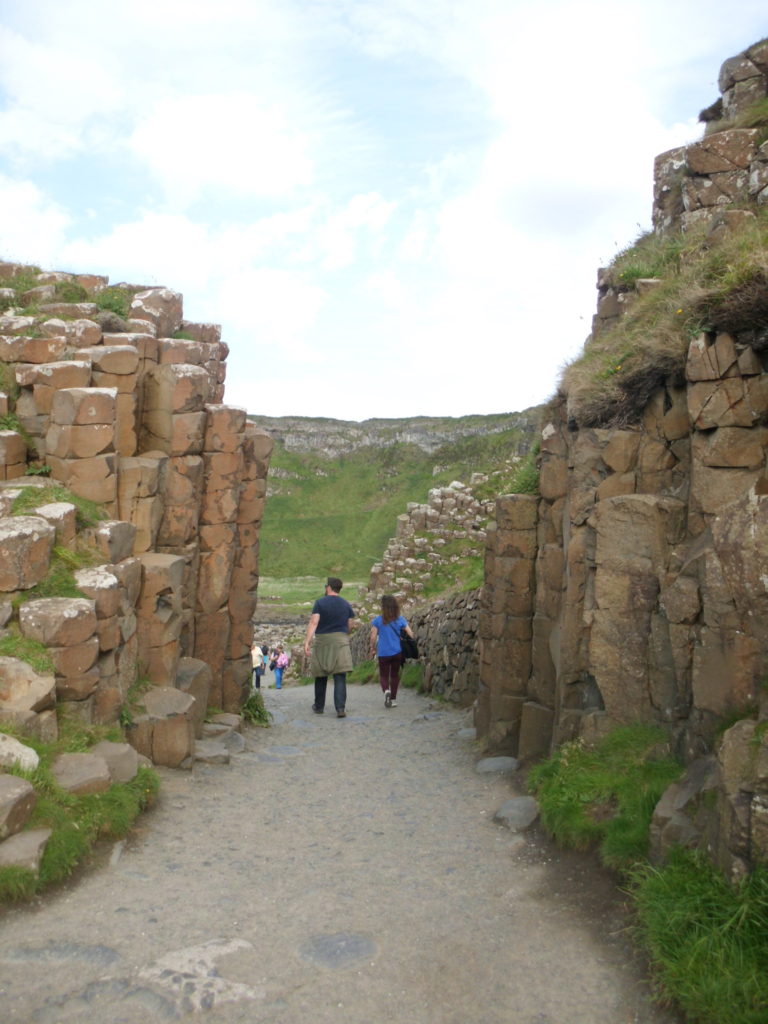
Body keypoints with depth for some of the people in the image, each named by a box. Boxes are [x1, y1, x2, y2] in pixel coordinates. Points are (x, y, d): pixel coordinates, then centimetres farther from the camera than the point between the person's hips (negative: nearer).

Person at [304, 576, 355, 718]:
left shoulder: (320, 602, -3)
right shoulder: (346, 604, 7)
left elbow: (313, 622, -14)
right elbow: (350, 625, 10)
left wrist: (307, 641, -19)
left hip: (322, 642, -1)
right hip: (340, 642, 1)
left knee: (321, 677, 12)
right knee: (340, 677, -5)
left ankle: (319, 706, 24)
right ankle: (340, 708, -16)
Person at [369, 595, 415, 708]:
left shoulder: (378, 620, -7)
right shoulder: (401, 619, -2)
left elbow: (373, 637, -7)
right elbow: (410, 635, -3)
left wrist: (373, 649, 8)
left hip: (383, 653, -2)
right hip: (398, 652, 2)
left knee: (383, 675, 9)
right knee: (395, 675, 16)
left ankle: (386, 690, -21)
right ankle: (393, 699, 19)